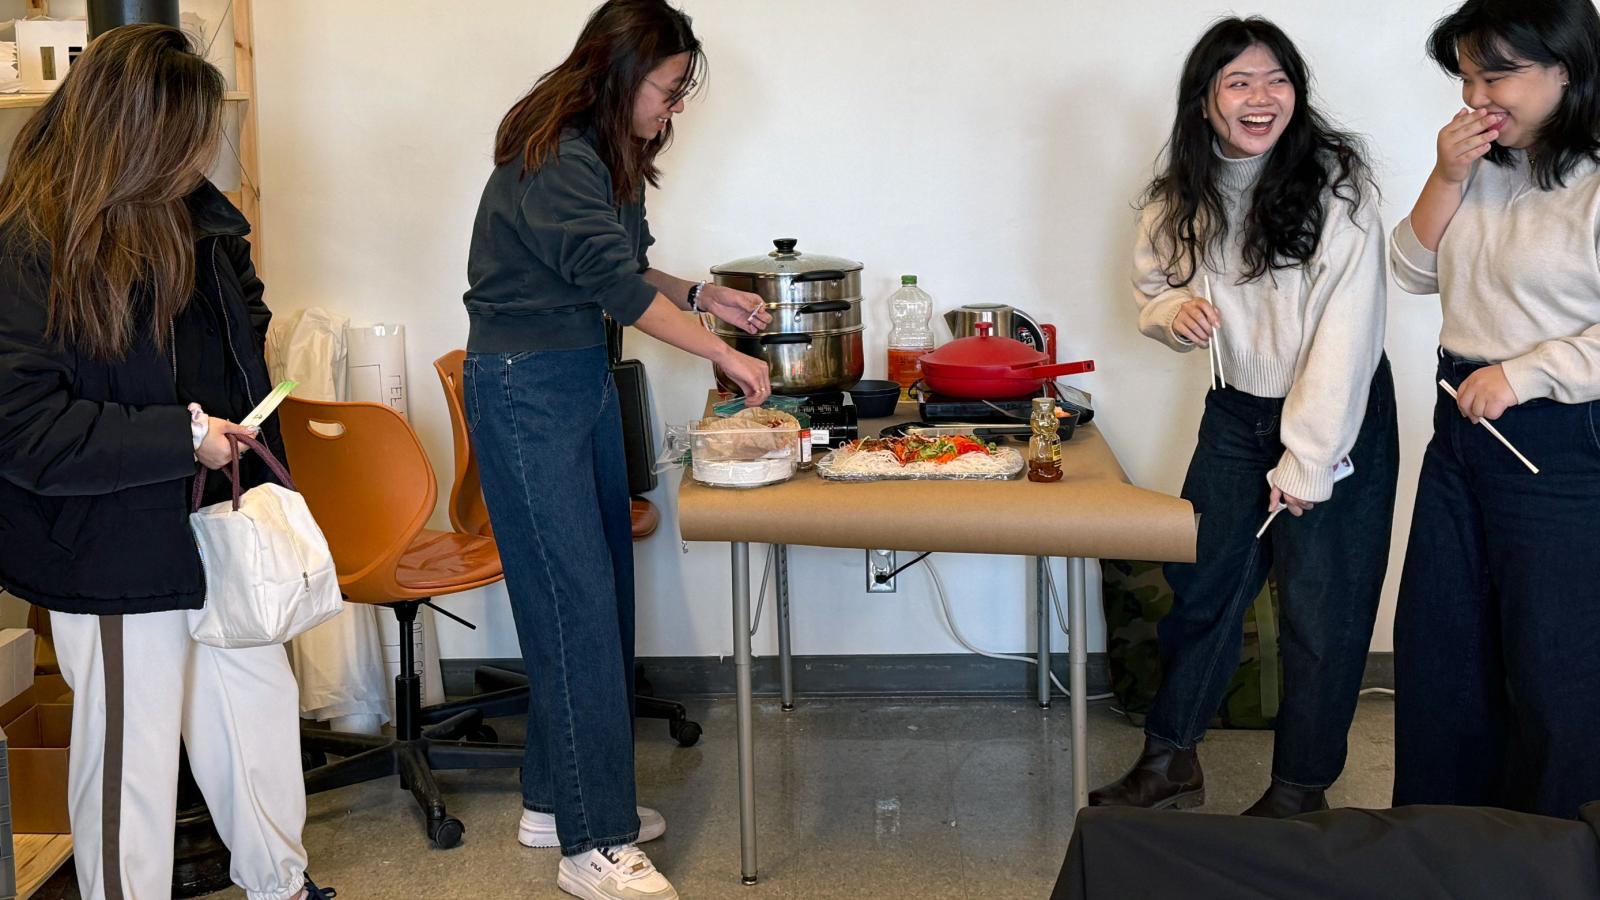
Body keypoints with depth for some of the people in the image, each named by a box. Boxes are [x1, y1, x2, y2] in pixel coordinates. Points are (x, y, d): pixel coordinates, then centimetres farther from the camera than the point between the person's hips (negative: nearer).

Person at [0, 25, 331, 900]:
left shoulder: (194, 213, 4)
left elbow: (243, 308, 23)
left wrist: (241, 398, 5)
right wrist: (179, 436, -23)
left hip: (221, 525, 8)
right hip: (114, 554, -8)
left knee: (261, 711, 20)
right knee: (133, 760, 5)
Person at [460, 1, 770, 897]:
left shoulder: (605, 152, 10)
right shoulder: (553, 159, -19)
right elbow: (614, 283, -22)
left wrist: (702, 294, 7)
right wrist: (724, 354, -15)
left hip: (584, 378, 10)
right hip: (526, 387, -10)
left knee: (603, 593, 12)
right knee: (575, 605, -9)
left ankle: (560, 797, 24)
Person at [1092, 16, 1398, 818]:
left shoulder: (1337, 186, -17)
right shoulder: (1181, 199, -1)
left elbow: (1345, 331, -19)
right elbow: (1150, 292, 13)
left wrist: (1306, 463, -19)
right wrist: (1176, 310, -12)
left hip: (1338, 418, -5)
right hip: (1235, 413, 5)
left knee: (1320, 612, 3)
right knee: (1199, 585, 11)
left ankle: (1300, 792, 19)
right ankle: (1169, 765, 27)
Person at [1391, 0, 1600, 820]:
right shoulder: (1483, 168, 7)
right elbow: (1414, 272, 10)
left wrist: (1523, 373, -22)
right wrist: (1446, 180, -4)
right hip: (1461, 426, 8)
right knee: (1437, 655, 17)